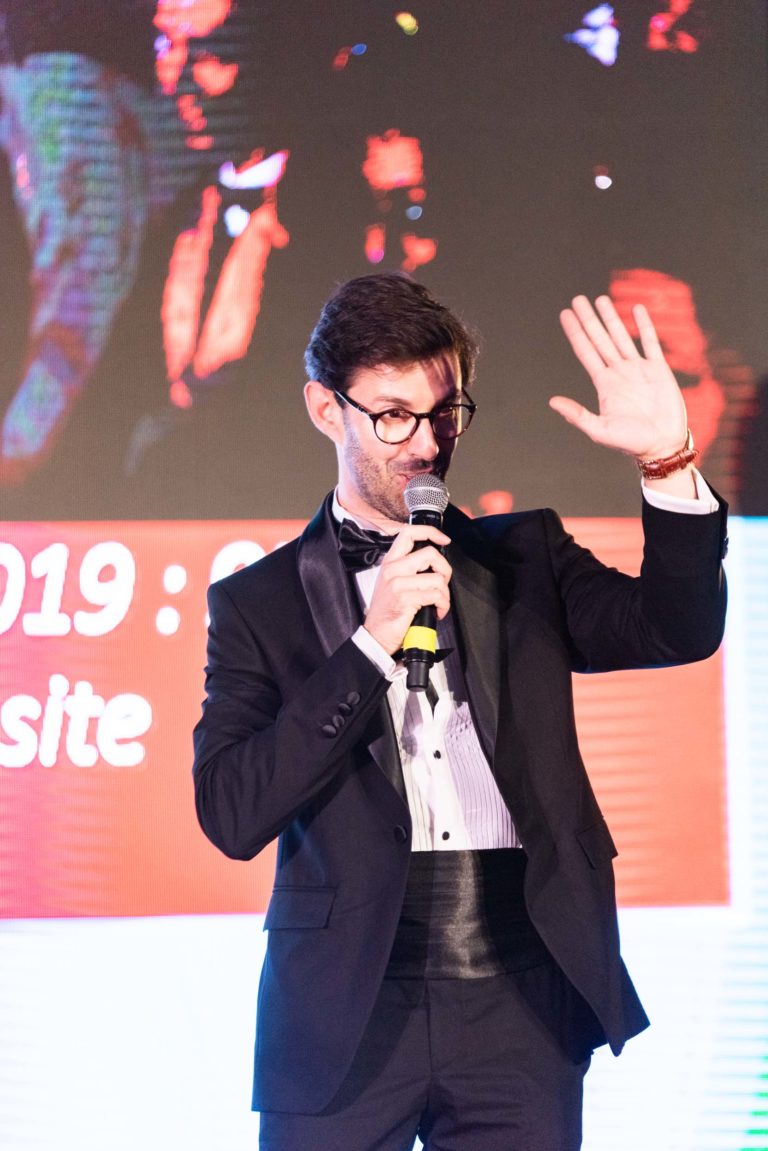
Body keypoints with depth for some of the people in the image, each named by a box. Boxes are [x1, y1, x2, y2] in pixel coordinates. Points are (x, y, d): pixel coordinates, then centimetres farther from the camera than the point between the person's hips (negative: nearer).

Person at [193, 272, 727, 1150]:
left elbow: (679, 630, -1)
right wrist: (371, 645, -12)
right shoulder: (259, 603, 5)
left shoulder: (523, 557, 13)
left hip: (521, 1012, 1)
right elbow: (232, 815, -7)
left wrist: (668, 463, -15)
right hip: (349, 1016, -1)